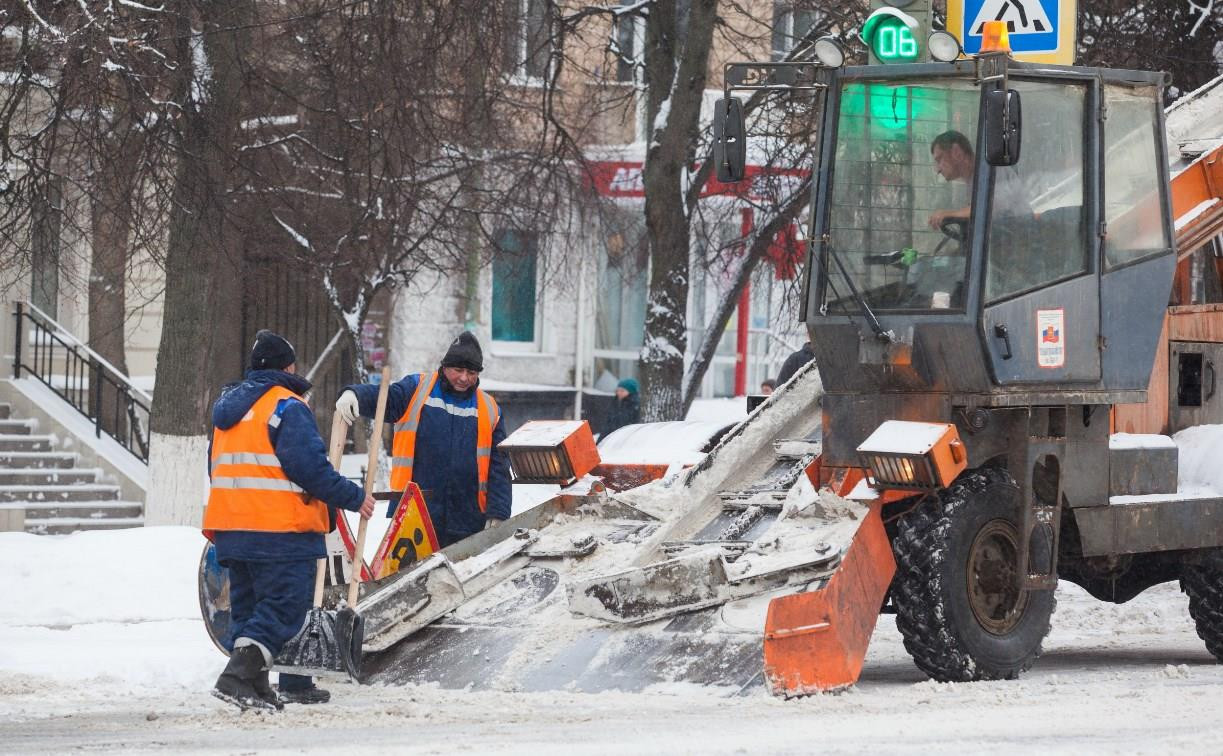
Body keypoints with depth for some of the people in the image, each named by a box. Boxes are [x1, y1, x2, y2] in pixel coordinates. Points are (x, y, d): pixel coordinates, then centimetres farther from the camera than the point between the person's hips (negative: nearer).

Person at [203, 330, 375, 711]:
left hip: (230, 527, 8)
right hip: (280, 531, -8)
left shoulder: (228, 407, 17)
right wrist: (353, 497, -7)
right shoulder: (287, 406, -10)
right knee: (284, 607, -8)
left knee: (247, 604, 16)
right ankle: (238, 676, -24)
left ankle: (255, 686, 14)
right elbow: (310, 466, -17)